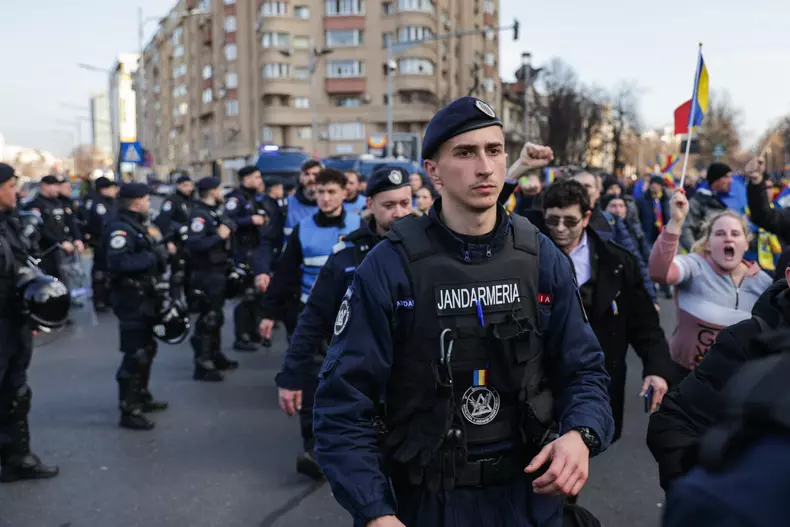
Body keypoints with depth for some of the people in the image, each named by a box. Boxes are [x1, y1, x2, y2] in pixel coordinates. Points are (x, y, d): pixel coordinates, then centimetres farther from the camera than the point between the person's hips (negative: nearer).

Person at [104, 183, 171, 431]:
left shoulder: (139, 225, 14)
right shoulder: (120, 228, -17)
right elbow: (119, 263, -31)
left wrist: (160, 245, -3)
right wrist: (154, 256, -24)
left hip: (146, 296, 10)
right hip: (132, 299, -10)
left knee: (147, 349, 20)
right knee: (135, 354, -7)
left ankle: (142, 397, 35)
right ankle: (129, 411, -1)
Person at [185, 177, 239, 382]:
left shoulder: (215, 212, 11)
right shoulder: (200, 215, -18)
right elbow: (194, 244, -31)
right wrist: (219, 236, -25)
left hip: (219, 271, 10)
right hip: (206, 274, -10)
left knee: (216, 316, 20)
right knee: (207, 319, -6)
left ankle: (215, 356, 34)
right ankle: (202, 366, -1)